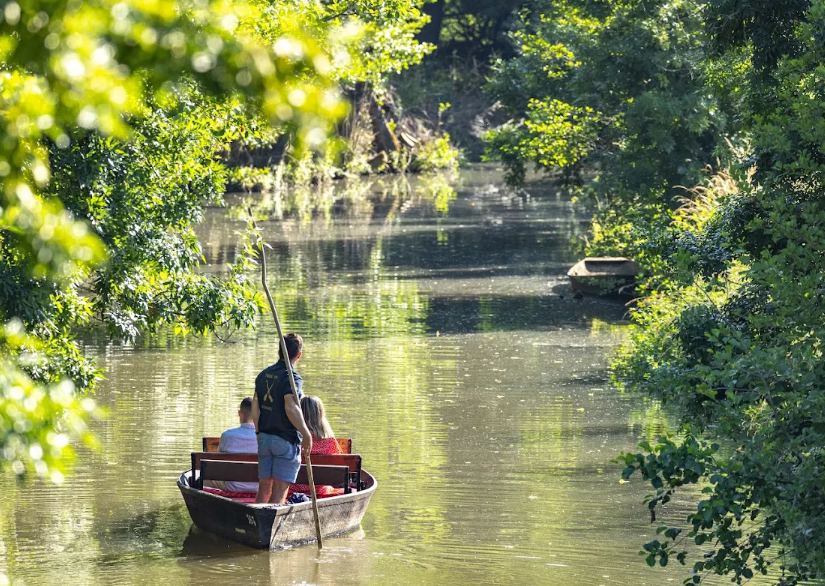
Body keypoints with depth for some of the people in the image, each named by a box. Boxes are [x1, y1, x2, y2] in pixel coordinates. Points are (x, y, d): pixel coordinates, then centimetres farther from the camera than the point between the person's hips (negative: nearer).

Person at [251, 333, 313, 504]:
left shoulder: (263, 375, 8)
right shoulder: (292, 378, -13)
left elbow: (255, 407, 6)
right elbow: (291, 408, -25)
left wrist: (259, 432, 14)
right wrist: (307, 435, -20)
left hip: (264, 438, 6)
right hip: (286, 440, -6)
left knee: (264, 487, 11)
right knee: (280, 490, -4)